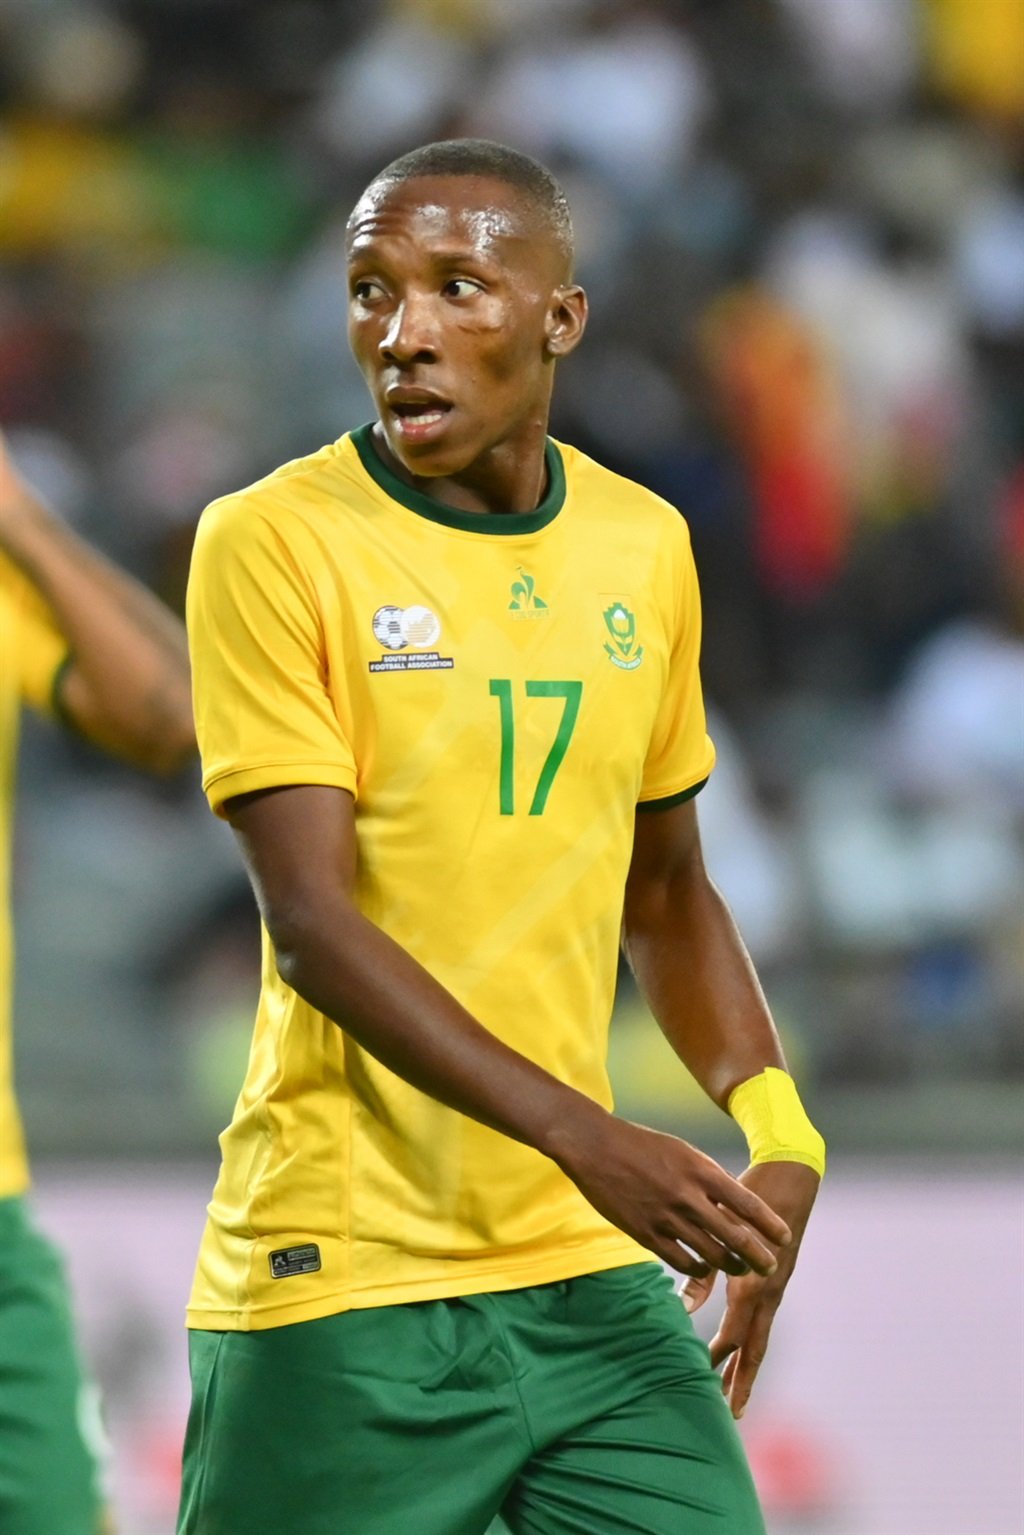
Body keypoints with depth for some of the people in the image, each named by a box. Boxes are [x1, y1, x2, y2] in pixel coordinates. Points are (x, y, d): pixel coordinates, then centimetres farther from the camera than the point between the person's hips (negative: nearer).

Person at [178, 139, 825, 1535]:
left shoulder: (642, 545, 9)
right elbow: (311, 923, -14)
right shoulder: (275, 543, -8)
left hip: (589, 1269, 5)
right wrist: (584, 1137, -23)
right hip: (345, 1278, -5)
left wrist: (774, 1130, 3)